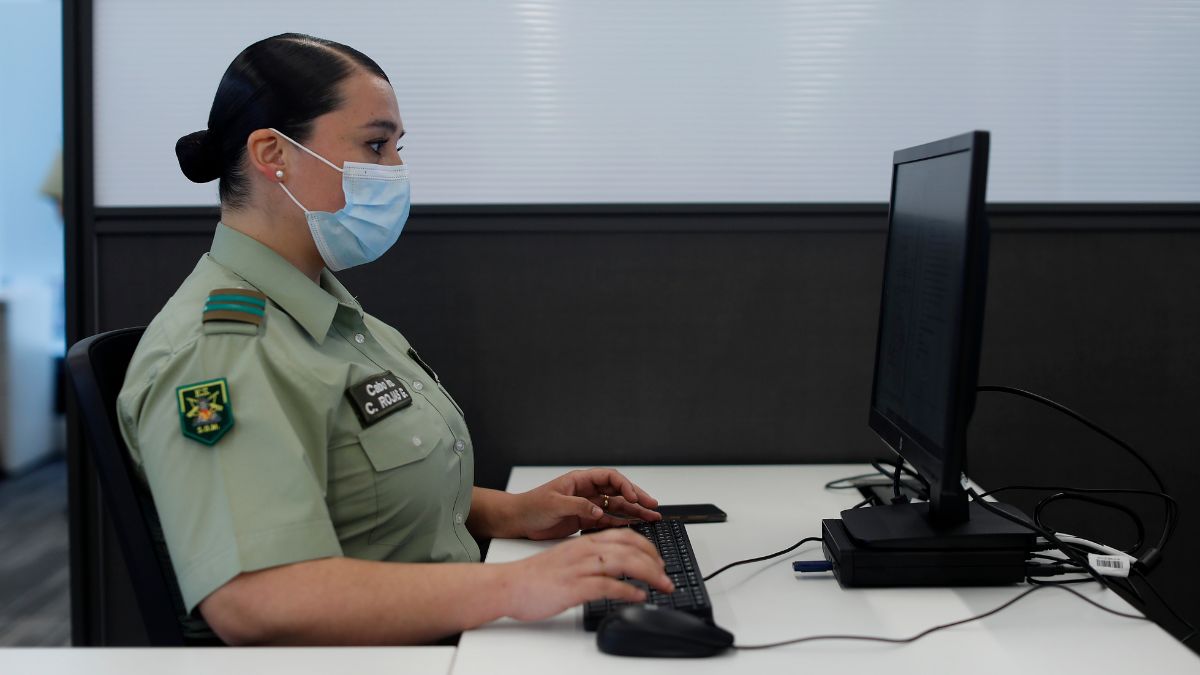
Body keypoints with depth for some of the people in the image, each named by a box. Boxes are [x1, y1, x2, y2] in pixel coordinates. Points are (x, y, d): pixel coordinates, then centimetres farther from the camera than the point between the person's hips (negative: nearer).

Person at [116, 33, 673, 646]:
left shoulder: (329, 312, 13)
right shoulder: (216, 349, -19)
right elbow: (254, 606, -30)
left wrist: (509, 512, 6)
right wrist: (516, 587, -33)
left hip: (444, 636, 9)